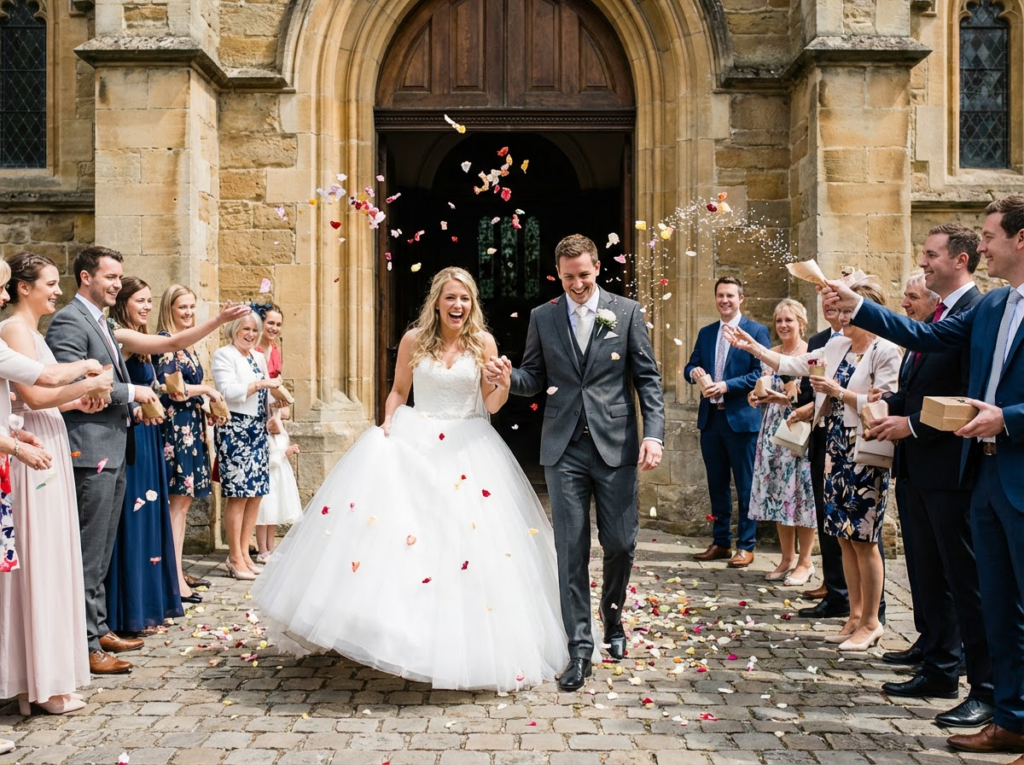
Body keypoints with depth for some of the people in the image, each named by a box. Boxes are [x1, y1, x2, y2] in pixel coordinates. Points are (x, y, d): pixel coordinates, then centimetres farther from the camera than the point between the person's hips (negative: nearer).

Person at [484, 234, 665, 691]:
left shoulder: (626, 312, 3)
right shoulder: (543, 317, 8)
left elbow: (648, 378, 2)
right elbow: (534, 380, 10)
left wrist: (654, 434, -9)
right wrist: (506, 375, -12)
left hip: (615, 445, -1)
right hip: (564, 448, 1)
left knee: (620, 543, 5)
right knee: (571, 549, 1)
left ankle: (613, 617, 33)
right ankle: (580, 647, 10)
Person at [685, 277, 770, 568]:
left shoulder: (756, 331, -3)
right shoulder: (705, 333, 14)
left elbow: (762, 373, -10)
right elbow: (691, 366, 15)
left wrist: (726, 386, -19)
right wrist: (693, 372, -9)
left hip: (741, 418, -5)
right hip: (710, 418, 6)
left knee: (745, 485, 3)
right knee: (717, 484, 12)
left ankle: (746, 546, 12)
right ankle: (721, 542, 23)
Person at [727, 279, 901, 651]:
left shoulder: (885, 352, -9)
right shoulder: (836, 346, 10)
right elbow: (794, 364, 11)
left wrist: (839, 392, -17)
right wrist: (753, 347, 6)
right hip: (836, 449, 7)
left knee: (863, 538, -1)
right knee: (844, 536, 11)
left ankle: (871, 622, 12)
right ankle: (855, 616, 22)